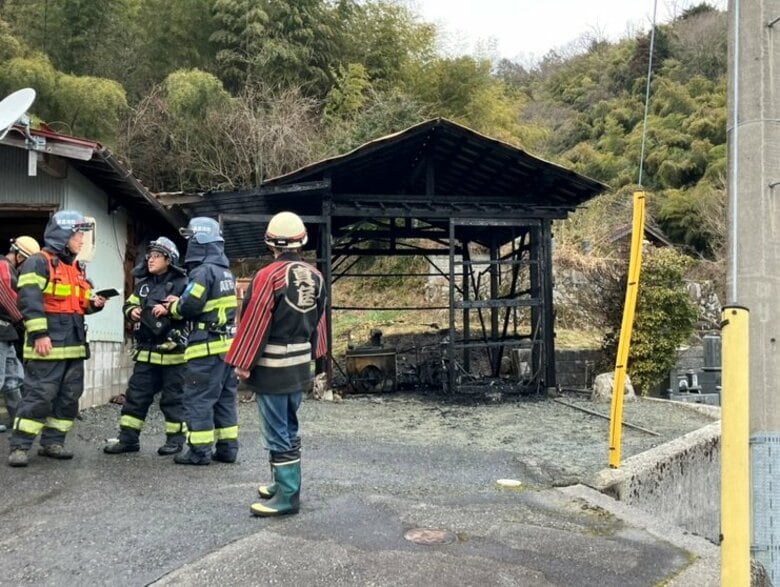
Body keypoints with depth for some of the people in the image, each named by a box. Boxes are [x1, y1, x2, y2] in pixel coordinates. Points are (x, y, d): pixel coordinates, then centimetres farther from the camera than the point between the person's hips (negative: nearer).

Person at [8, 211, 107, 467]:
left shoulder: (76, 267, 19)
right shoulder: (38, 263, -9)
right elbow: (30, 300, -17)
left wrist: (93, 304, 6)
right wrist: (39, 334, -22)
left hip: (74, 344, 9)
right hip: (48, 343, -9)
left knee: (69, 397, 10)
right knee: (38, 395, -9)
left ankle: (52, 442, 20)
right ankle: (19, 446, -1)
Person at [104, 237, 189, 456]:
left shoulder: (181, 283, -6)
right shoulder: (143, 284, 15)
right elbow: (129, 304, 25)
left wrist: (169, 309, -24)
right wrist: (131, 311, 3)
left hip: (173, 351, -6)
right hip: (146, 350, 6)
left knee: (173, 397, 4)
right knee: (136, 395, 8)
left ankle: (175, 438, 15)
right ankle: (128, 438, 15)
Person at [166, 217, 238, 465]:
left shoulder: (203, 271, -14)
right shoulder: (225, 272, 16)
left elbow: (190, 307, -18)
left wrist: (174, 307, 3)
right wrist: (181, 302, 13)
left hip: (207, 346, -9)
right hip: (228, 344, 9)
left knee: (198, 399, -2)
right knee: (225, 398, 12)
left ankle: (200, 451, 1)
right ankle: (227, 448, 17)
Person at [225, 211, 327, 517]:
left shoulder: (268, 276, -16)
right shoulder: (315, 277, 5)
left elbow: (254, 322, -16)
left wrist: (243, 363, -9)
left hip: (273, 366, -7)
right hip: (300, 364, 7)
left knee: (277, 431, -1)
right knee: (289, 426, 19)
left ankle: (287, 497, 3)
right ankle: (284, 483, 30)